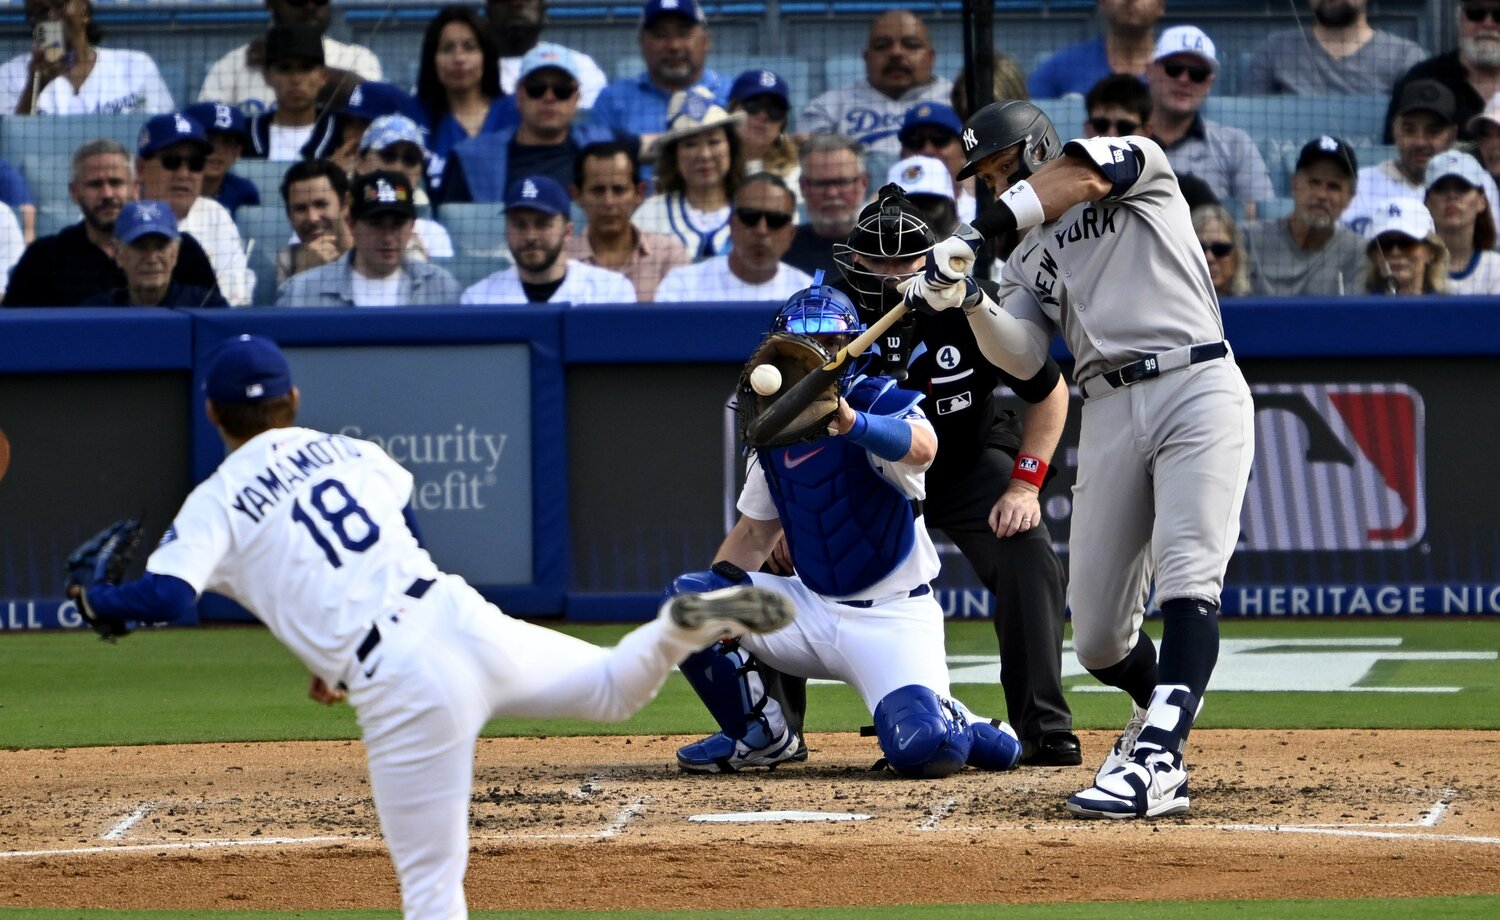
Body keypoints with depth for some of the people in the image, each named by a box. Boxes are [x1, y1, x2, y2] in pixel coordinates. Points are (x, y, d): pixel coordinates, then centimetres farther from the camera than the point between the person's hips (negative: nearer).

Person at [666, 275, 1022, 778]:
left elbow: (921, 448, -39)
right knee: (686, 596, -11)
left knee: (919, 748, -29)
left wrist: (851, 424, -59)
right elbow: (754, 532, 17)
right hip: (811, 610, 6)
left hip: (892, 619, -6)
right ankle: (759, 735, 6)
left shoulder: (880, 401, -13)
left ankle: (958, 725, 10)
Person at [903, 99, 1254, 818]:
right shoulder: (1027, 261, 22)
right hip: (1109, 414, 6)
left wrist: (971, 236, -20)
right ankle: (1158, 706, 32)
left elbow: (1077, 177, -13)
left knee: (1187, 581, -21)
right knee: (1097, 636, 2)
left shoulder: (1139, 166, 10)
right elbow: (1023, 359, 6)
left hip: (1198, 388, -6)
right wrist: (968, 301, -13)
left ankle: (1158, 762, -30)